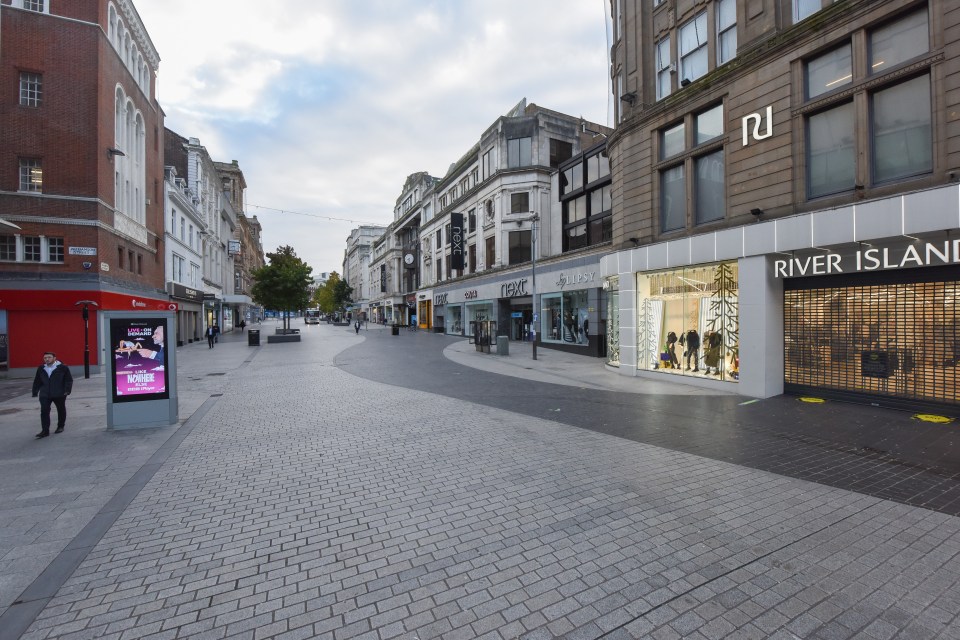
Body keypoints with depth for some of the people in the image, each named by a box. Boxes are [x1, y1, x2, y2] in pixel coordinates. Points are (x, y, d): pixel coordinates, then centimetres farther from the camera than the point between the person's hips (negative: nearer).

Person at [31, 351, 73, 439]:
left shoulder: (63, 368, -4)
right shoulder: (41, 369, 9)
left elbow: (69, 380, -4)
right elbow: (37, 381, 16)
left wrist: (67, 390, -14)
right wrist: (35, 392, 12)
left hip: (59, 394, -3)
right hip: (45, 395, 3)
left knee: (61, 410, 10)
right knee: (44, 411, -8)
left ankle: (60, 426, 27)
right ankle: (45, 431, -5)